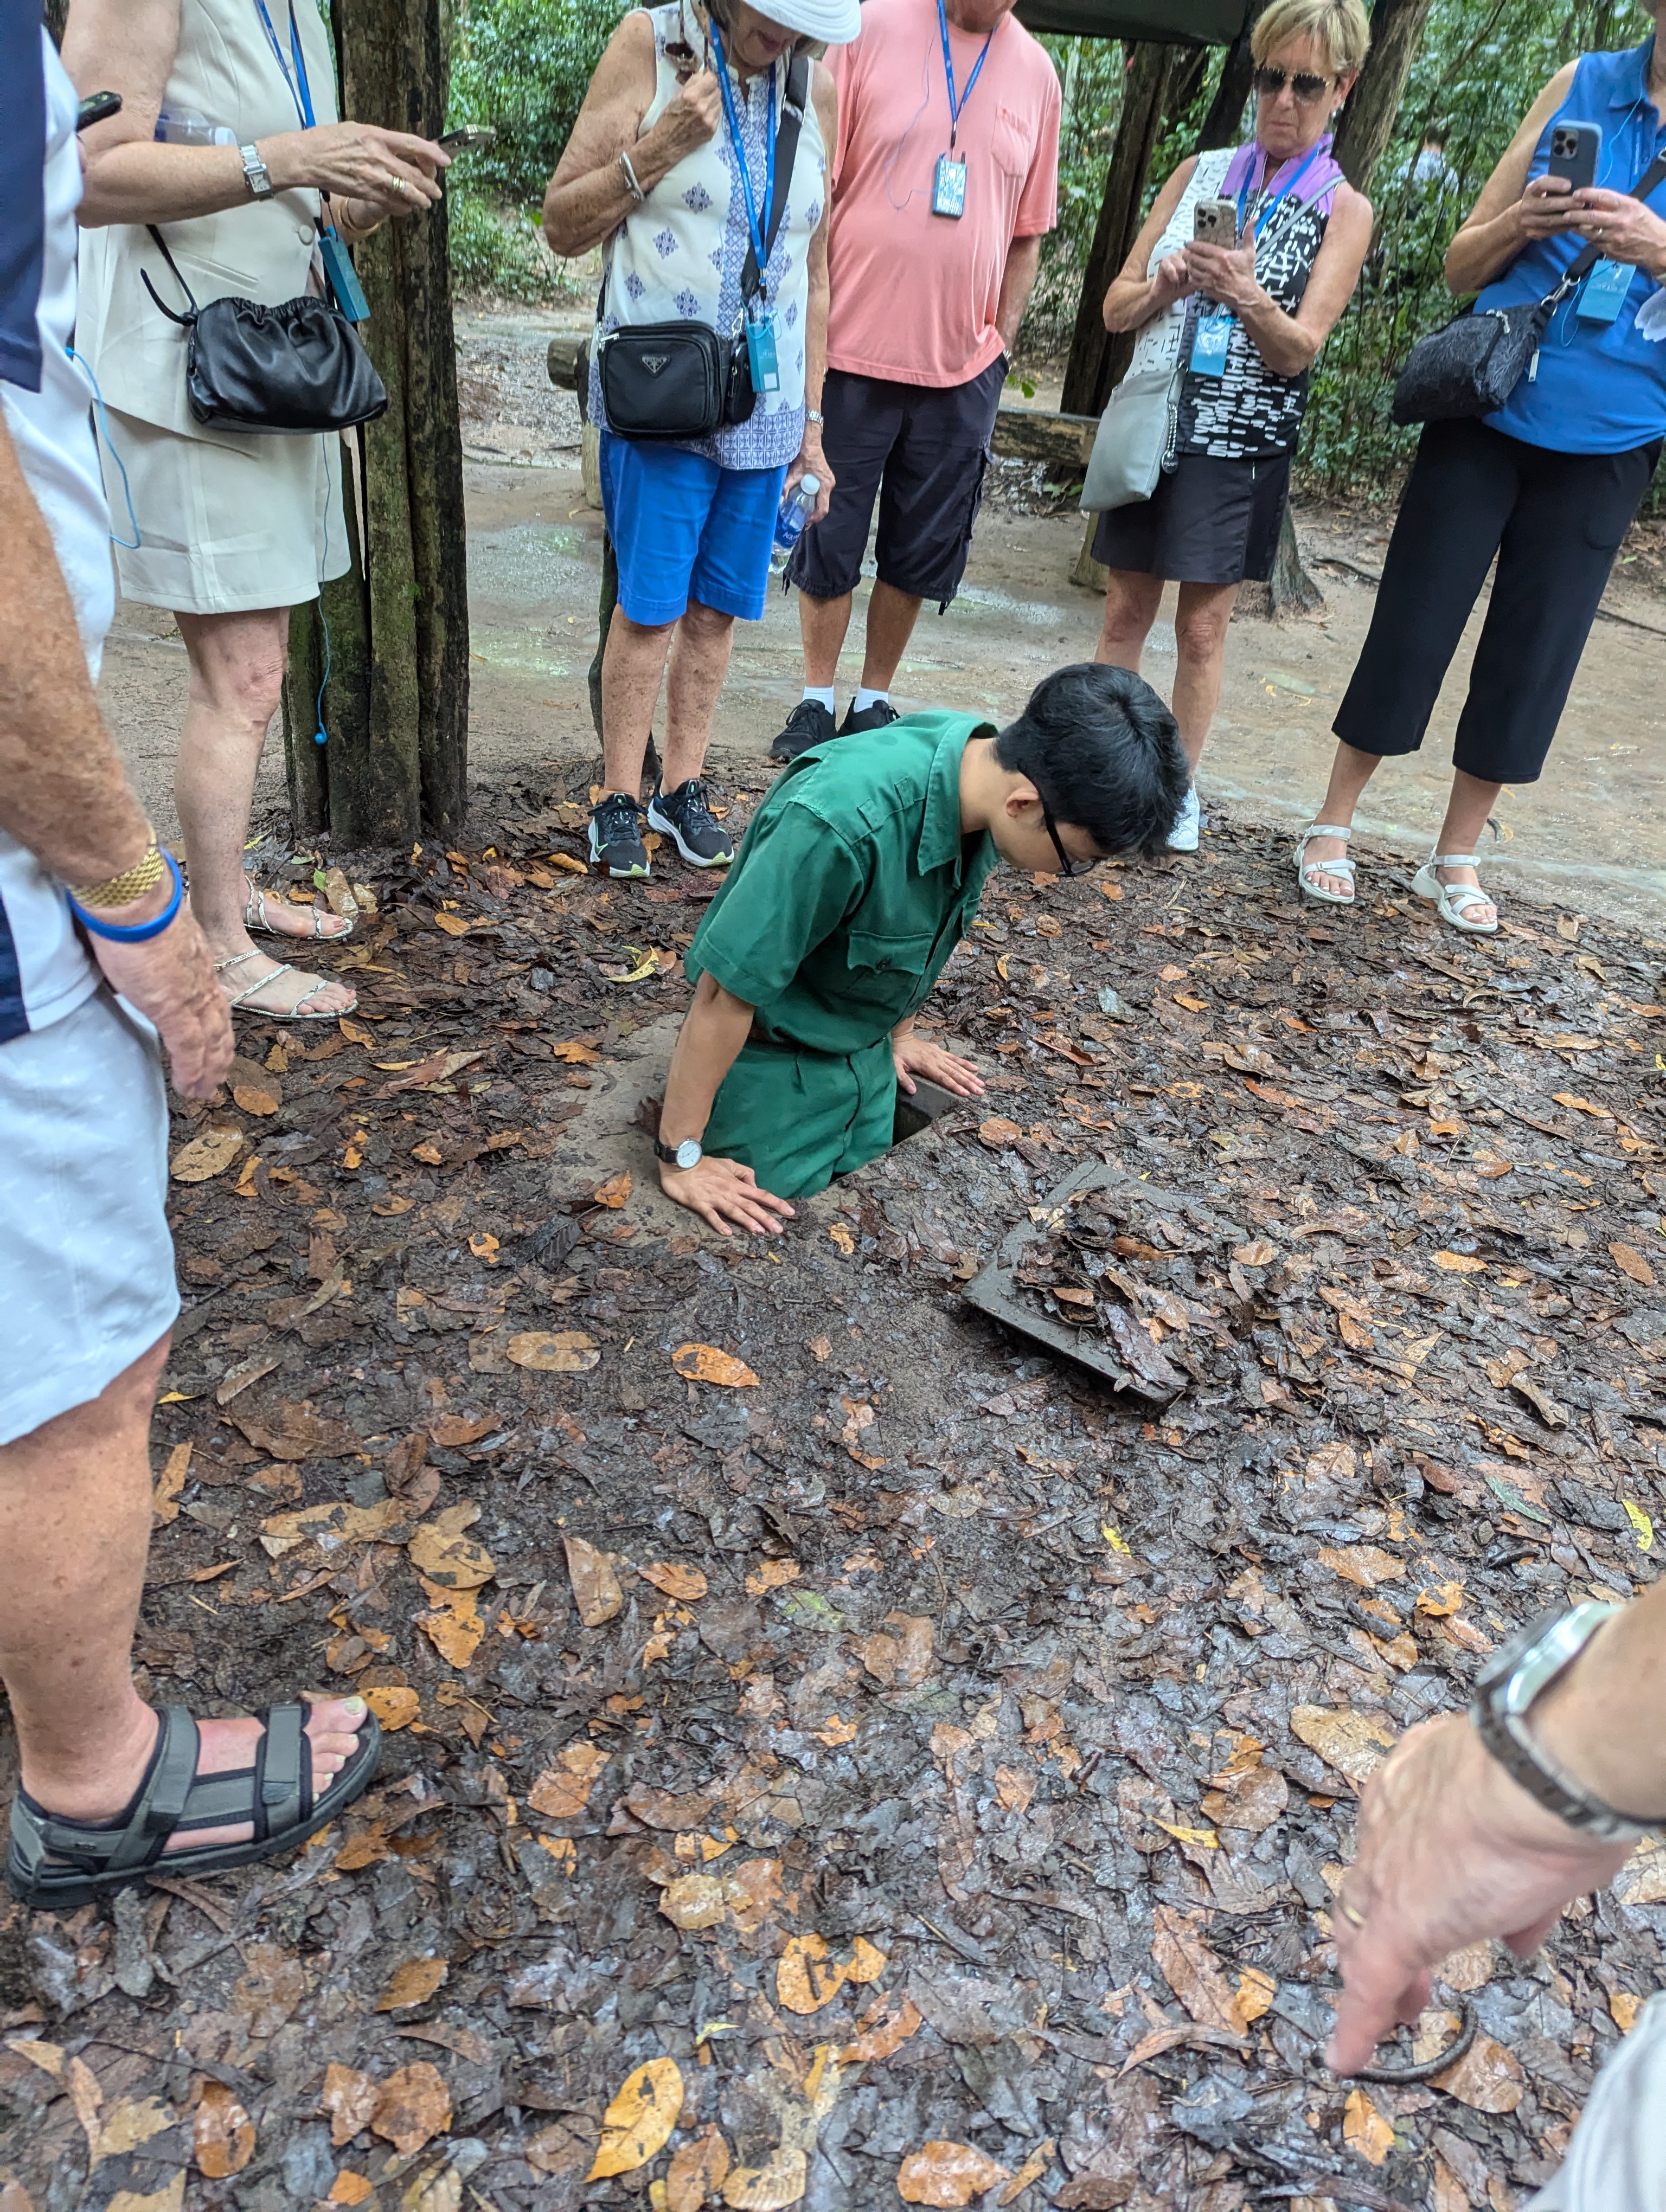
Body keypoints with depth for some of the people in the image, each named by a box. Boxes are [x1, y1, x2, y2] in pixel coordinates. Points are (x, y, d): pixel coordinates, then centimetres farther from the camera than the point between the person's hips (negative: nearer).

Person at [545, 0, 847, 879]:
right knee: (650, 606, -6)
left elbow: (815, 273, 15)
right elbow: (563, 223, -2)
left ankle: (681, 789, 18)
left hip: (765, 403, 4)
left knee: (717, 608, 6)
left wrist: (811, 421, 12)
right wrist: (657, 148, -16)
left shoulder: (817, 89, 10)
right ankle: (619, 801, 6)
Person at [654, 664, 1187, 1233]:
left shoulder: (984, 764, -13)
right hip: (774, 1058, -7)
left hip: (863, 1048, 7)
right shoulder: (843, 821, -38)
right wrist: (680, 1158, -20)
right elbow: (725, 991, -29)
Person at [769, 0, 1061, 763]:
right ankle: (816, 702, 18)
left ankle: (873, 704, 22)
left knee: (918, 554, 8)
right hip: (853, 354, -3)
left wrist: (1000, 342, 7)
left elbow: (1027, 234, 13)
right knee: (829, 542, 4)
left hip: (963, 370, 3)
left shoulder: (1036, 76, 7)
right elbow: (814, 193, -3)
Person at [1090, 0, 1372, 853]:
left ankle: (1179, 789, 11)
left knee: (1202, 626, 0)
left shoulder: (1342, 210, 2)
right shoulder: (1199, 173, 10)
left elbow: (1299, 350, -8)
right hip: (1154, 424, 3)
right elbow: (1116, 308, 7)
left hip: (1242, 445, -2)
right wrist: (1164, 286, -15)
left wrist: (1246, 297, -27)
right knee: (1126, 610, 4)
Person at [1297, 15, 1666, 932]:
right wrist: (1519, 222, -13)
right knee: (1412, 625, 1)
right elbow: (1462, 263, 7)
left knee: (1532, 653, 4)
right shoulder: (1580, 85, 4)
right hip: (1486, 415, 0)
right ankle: (1332, 826, 15)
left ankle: (1455, 857, 18)